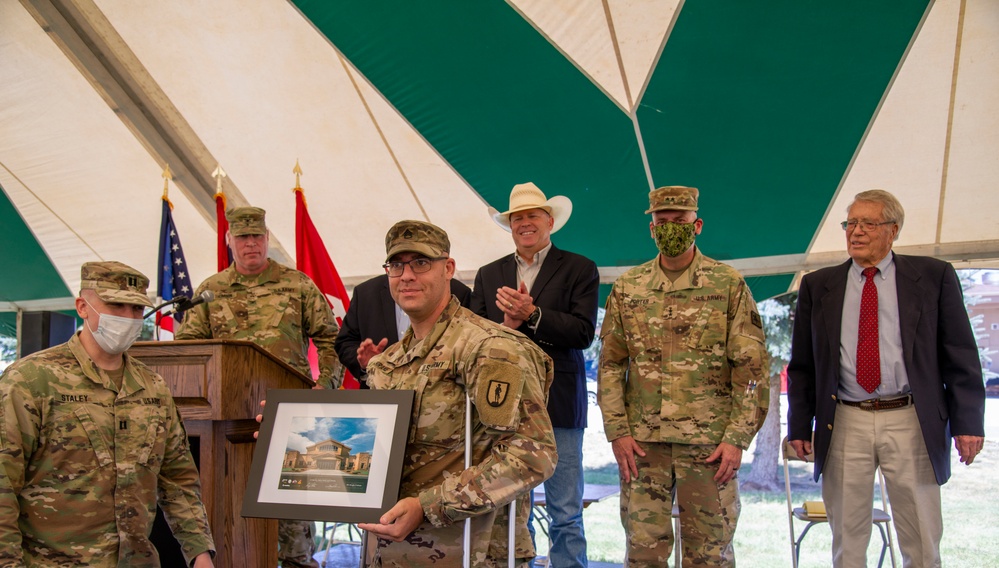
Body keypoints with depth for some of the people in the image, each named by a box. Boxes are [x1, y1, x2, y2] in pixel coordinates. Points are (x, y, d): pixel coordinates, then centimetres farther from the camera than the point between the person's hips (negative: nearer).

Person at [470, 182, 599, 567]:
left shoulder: (579, 270, 4)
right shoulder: (489, 275, 15)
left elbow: (583, 333, -8)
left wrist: (531, 313, -17)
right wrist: (506, 324, -12)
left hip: (558, 405, -3)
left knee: (566, 514, 1)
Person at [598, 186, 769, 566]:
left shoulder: (729, 285, 0)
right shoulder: (627, 288, 7)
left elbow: (751, 368, -2)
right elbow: (610, 364, 8)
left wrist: (738, 437, -8)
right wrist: (617, 431, -1)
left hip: (710, 443, -2)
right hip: (641, 442, 2)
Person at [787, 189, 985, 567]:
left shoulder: (933, 276, 5)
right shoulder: (817, 286, 9)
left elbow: (961, 356, 3)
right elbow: (802, 366, 10)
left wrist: (968, 421, -4)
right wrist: (799, 426, 4)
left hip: (911, 423, -1)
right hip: (844, 425, 1)